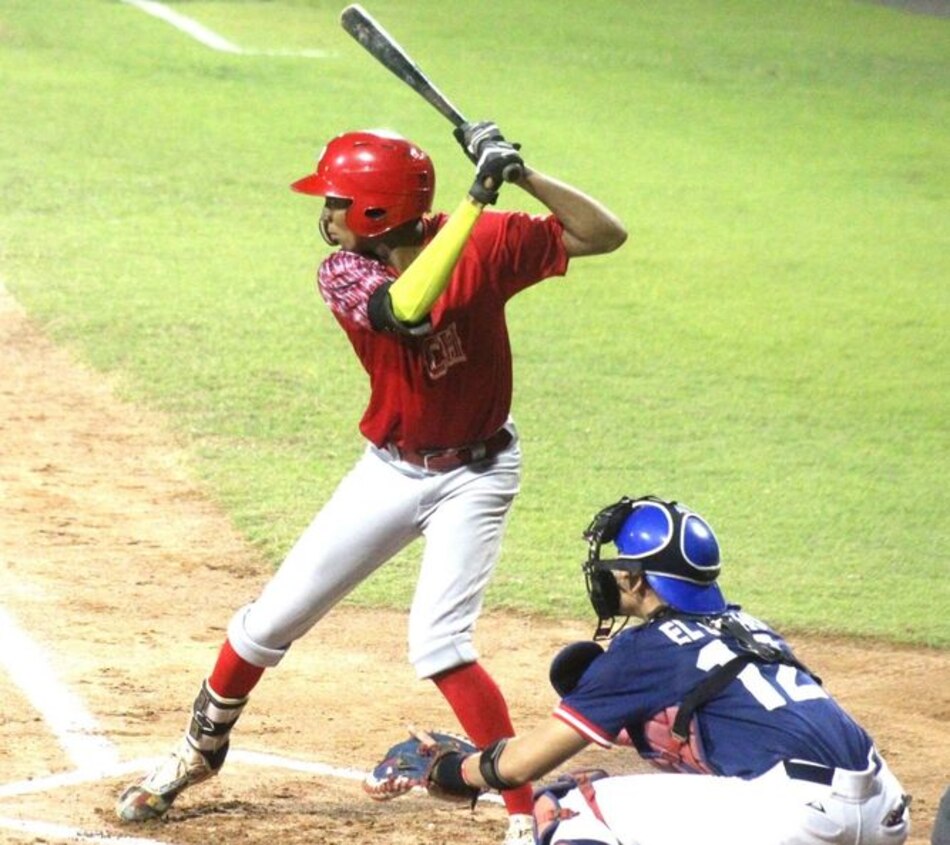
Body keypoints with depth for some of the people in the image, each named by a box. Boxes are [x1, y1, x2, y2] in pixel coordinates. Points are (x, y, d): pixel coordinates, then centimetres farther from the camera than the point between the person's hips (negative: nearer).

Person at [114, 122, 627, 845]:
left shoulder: (485, 242, -18)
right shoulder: (343, 274, -17)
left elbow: (606, 235, -19)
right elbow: (407, 309, -39)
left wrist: (522, 175, -32)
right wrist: (476, 200, -41)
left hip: (474, 474, -3)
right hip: (390, 469, 3)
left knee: (437, 645, -21)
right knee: (272, 619, 10)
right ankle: (202, 750, 36)